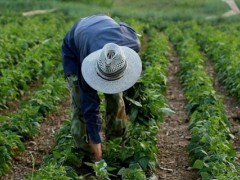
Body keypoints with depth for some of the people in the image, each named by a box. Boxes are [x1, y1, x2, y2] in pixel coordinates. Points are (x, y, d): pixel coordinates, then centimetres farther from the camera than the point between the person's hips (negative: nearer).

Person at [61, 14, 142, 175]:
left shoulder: (133, 43, -37)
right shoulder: (88, 66, -44)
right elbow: (91, 110, -37)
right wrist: (98, 157, -34)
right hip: (74, 50, -3)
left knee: (115, 95, -3)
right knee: (82, 102, -15)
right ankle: (83, 150, -3)